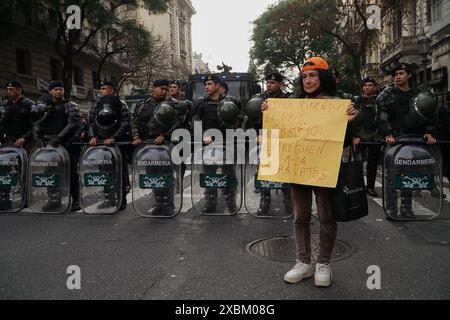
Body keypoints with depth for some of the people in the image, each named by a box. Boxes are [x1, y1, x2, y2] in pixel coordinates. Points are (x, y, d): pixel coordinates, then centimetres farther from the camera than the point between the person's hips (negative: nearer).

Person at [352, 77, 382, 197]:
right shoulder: (357, 101, 6)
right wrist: (355, 136, -14)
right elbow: (353, 119, -2)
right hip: (360, 137, -2)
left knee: (373, 164, 7)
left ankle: (370, 187, 15)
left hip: (376, 137, 2)